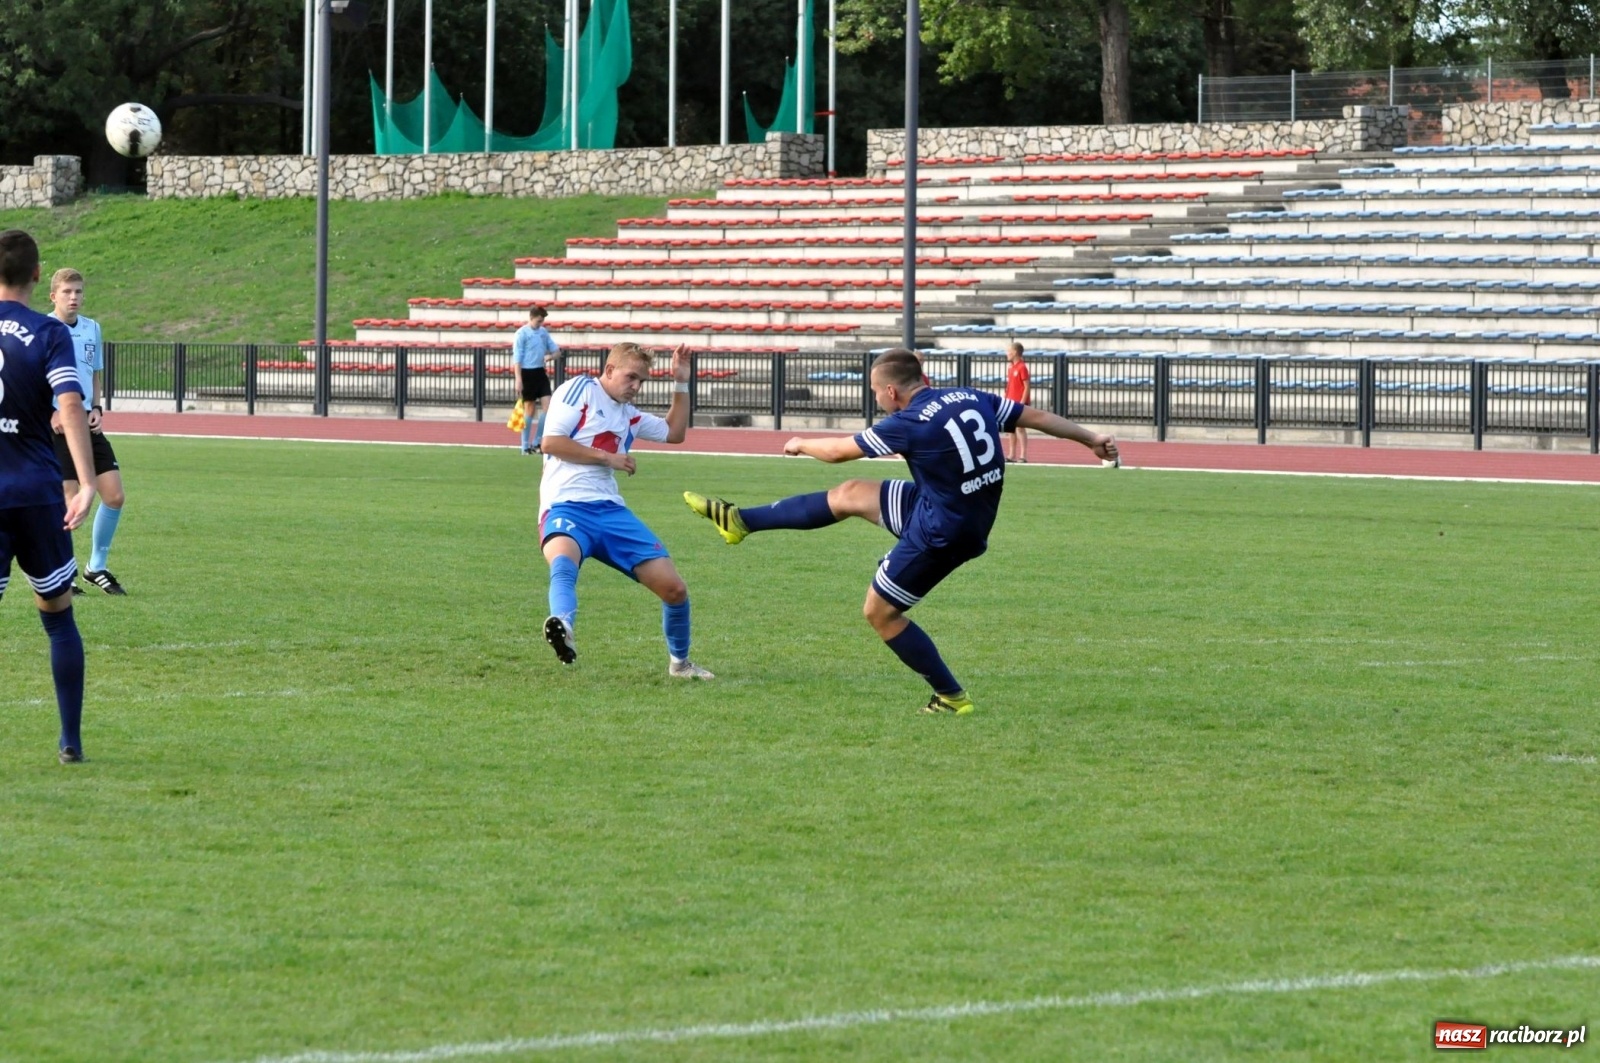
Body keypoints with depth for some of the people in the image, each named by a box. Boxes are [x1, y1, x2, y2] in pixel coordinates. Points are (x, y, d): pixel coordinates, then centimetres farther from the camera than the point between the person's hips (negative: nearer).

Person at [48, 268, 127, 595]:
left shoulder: (92, 328, 9)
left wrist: (96, 408, 6)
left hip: (88, 423, 6)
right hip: (56, 428, -6)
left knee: (114, 495, 0)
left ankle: (97, 568, 16)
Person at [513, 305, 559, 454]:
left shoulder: (543, 332, 9)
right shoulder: (522, 334, -9)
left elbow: (556, 350, 16)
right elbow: (517, 358, -11)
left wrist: (551, 356, -8)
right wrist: (518, 380, -17)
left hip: (541, 372, 6)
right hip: (527, 373, -6)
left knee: (547, 405, -3)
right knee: (529, 409, 1)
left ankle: (537, 442, 6)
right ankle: (526, 446, 10)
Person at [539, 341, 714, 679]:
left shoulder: (629, 415, 24)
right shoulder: (580, 389, 4)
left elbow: (674, 432, 39)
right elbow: (551, 441, -7)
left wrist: (681, 384, 28)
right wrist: (608, 457, -6)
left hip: (610, 510, 7)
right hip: (566, 505, -7)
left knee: (673, 588, 0)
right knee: (563, 556, -43)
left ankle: (679, 662, 24)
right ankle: (563, 627, -71)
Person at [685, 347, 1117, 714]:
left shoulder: (910, 424, -21)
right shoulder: (971, 398, -2)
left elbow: (838, 451, -8)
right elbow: (1037, 416, 2)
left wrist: (801, 444, 13)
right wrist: (1092, 438, 13)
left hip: (939, 533, -9)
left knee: (881, 612, 7)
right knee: (851, 493, 15)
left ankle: (951, 697, 15)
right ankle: (740, 521, 24)